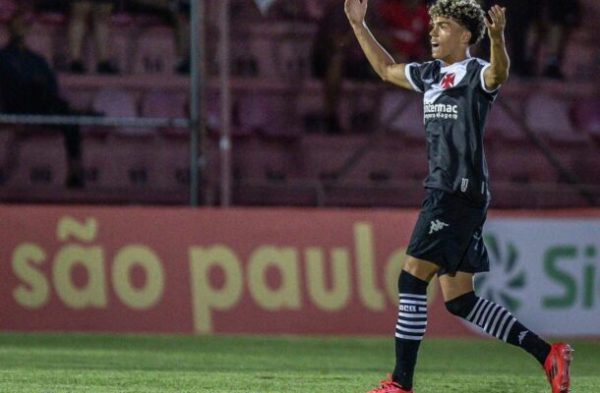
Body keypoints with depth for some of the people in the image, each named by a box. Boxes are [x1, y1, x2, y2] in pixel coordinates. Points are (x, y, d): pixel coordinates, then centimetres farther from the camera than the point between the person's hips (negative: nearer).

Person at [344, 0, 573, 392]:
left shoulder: (476, 74, -7)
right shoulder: (430, 74, 17)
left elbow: (499, 72, -31)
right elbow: (387, 69, 34)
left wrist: (497, 38, -52)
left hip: (463, 193, -9)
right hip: (442, 192, 9)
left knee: (412, 278, -11)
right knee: (458, 299, 8)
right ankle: (548, 354, 11)